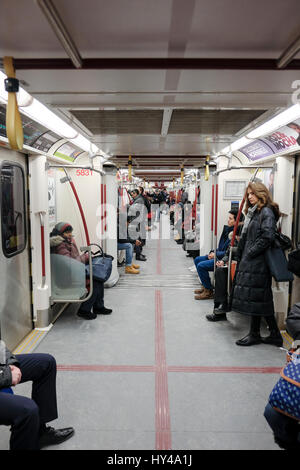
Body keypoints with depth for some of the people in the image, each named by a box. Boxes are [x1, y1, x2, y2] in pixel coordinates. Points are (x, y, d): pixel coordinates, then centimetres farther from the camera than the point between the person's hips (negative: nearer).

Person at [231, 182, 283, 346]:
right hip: (249, 262, 9)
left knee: (253, 297, -2)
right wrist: (241, 257, 12)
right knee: (263, 299, 12)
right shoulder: (253, 213, 19)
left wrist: (250, 253, -15)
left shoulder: (267, 212, -9)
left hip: (257, 263, -9)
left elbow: (267, 237, -20)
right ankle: (275, 334, 20)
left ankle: (255, 334, 11)